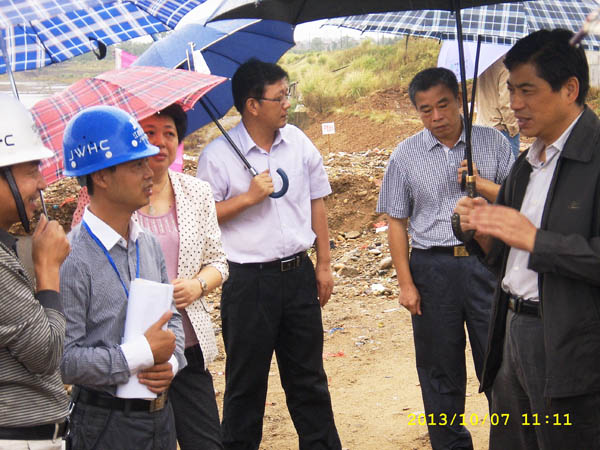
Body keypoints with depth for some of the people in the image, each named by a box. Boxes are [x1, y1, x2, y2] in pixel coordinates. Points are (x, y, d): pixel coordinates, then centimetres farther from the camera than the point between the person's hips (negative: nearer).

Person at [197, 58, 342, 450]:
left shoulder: (299, 143, 4)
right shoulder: (219, 155, -8)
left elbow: (316, 204, 12)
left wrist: (324, 265, 11)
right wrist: (248, 198, -17)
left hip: (299, 274, 4)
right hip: (248, 281, -4)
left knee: (308, 374, 15)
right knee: (246, 380, 8)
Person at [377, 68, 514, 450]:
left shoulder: (493, 142, 3)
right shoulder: (406, 155, 4)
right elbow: (396, 221, 5)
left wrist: (481, 185, -14)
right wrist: (406, 283, -1)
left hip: (487, 264, 0)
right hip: (433, 270, 1)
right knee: (440, 369, 10)